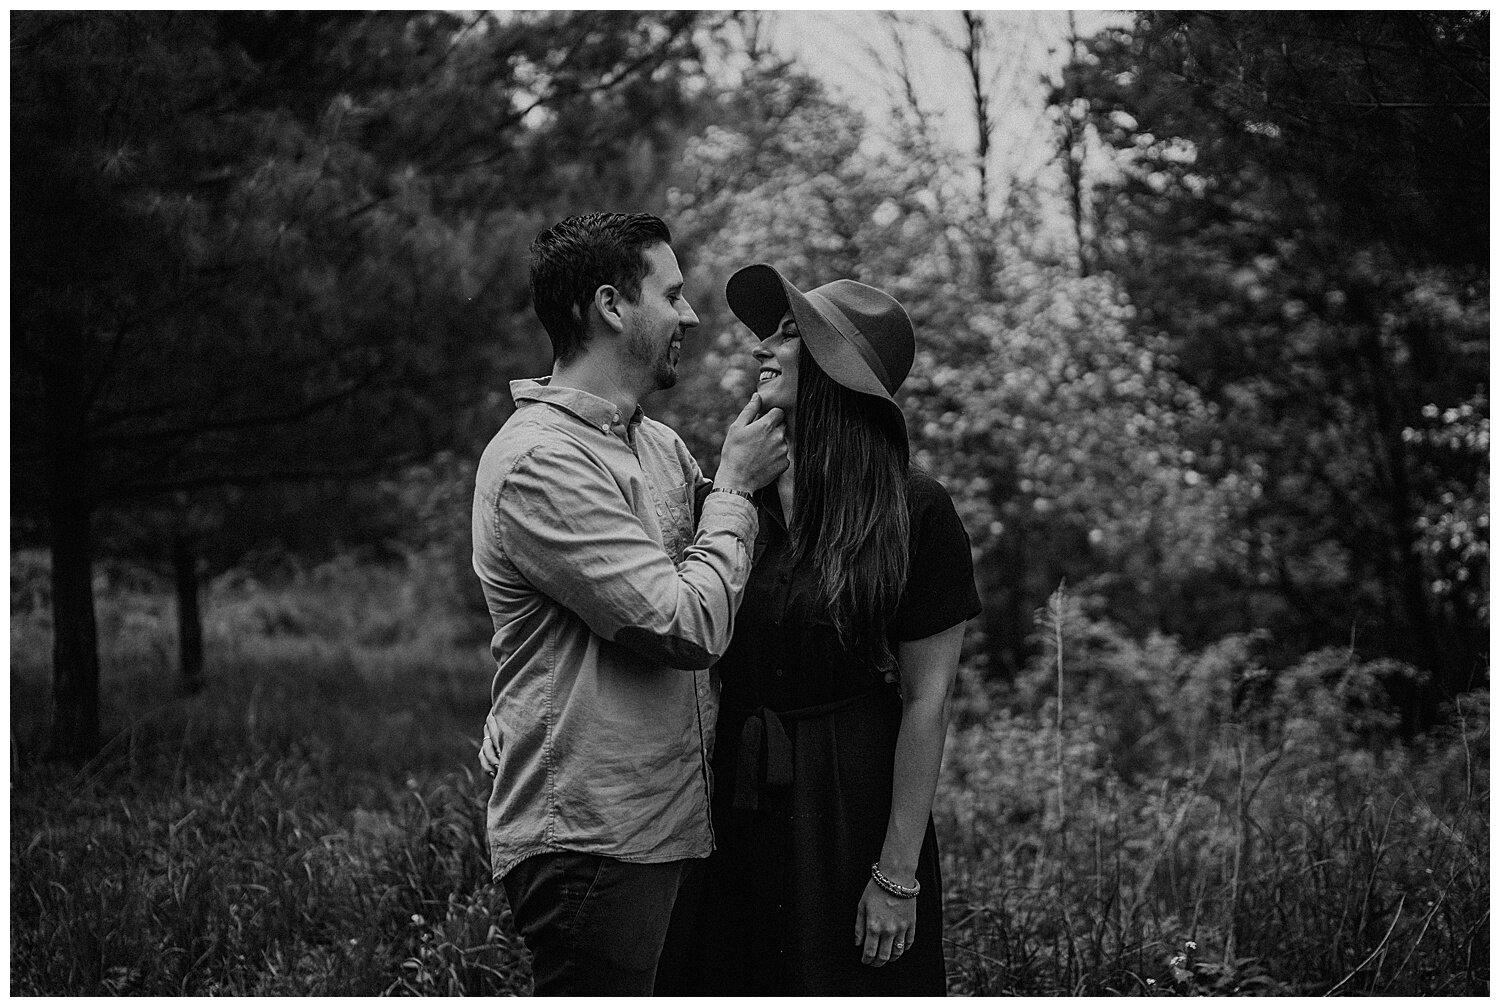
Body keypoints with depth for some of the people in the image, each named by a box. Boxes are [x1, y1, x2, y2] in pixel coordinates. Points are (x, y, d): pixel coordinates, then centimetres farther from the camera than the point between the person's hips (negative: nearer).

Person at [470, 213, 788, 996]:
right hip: (590, 837, -9)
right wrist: (734, 485, -7)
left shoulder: (659, 446, 13)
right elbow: (689, 626, -21)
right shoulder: (541, 462, -17)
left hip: (664, 822, 9)